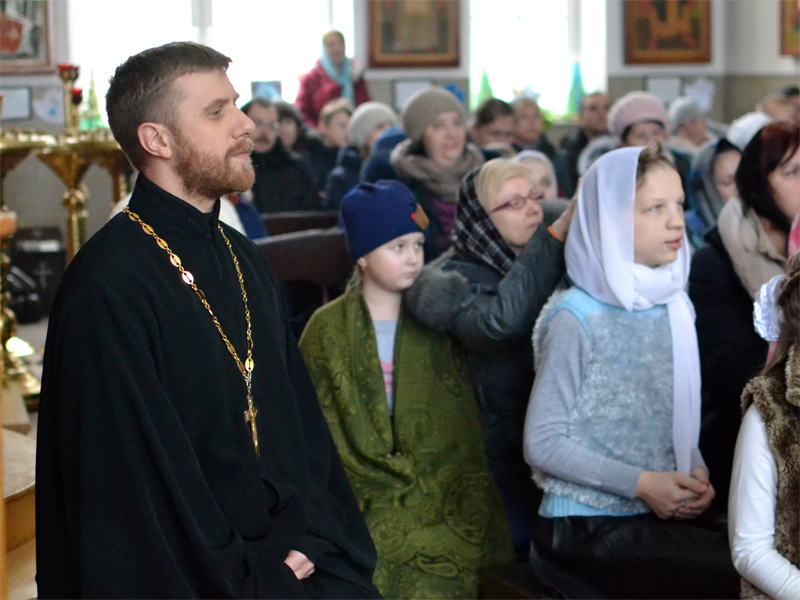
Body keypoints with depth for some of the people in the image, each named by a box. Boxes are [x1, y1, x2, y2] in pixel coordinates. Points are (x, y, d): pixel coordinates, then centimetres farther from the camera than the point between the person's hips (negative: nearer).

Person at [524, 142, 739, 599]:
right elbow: (543, 443, -11)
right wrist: (642, 484, -15)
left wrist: (698, 475, -2)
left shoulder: (675, 307, 10)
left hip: (667, 512, 6)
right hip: (587, 527, -6)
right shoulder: (577, 319, -11)